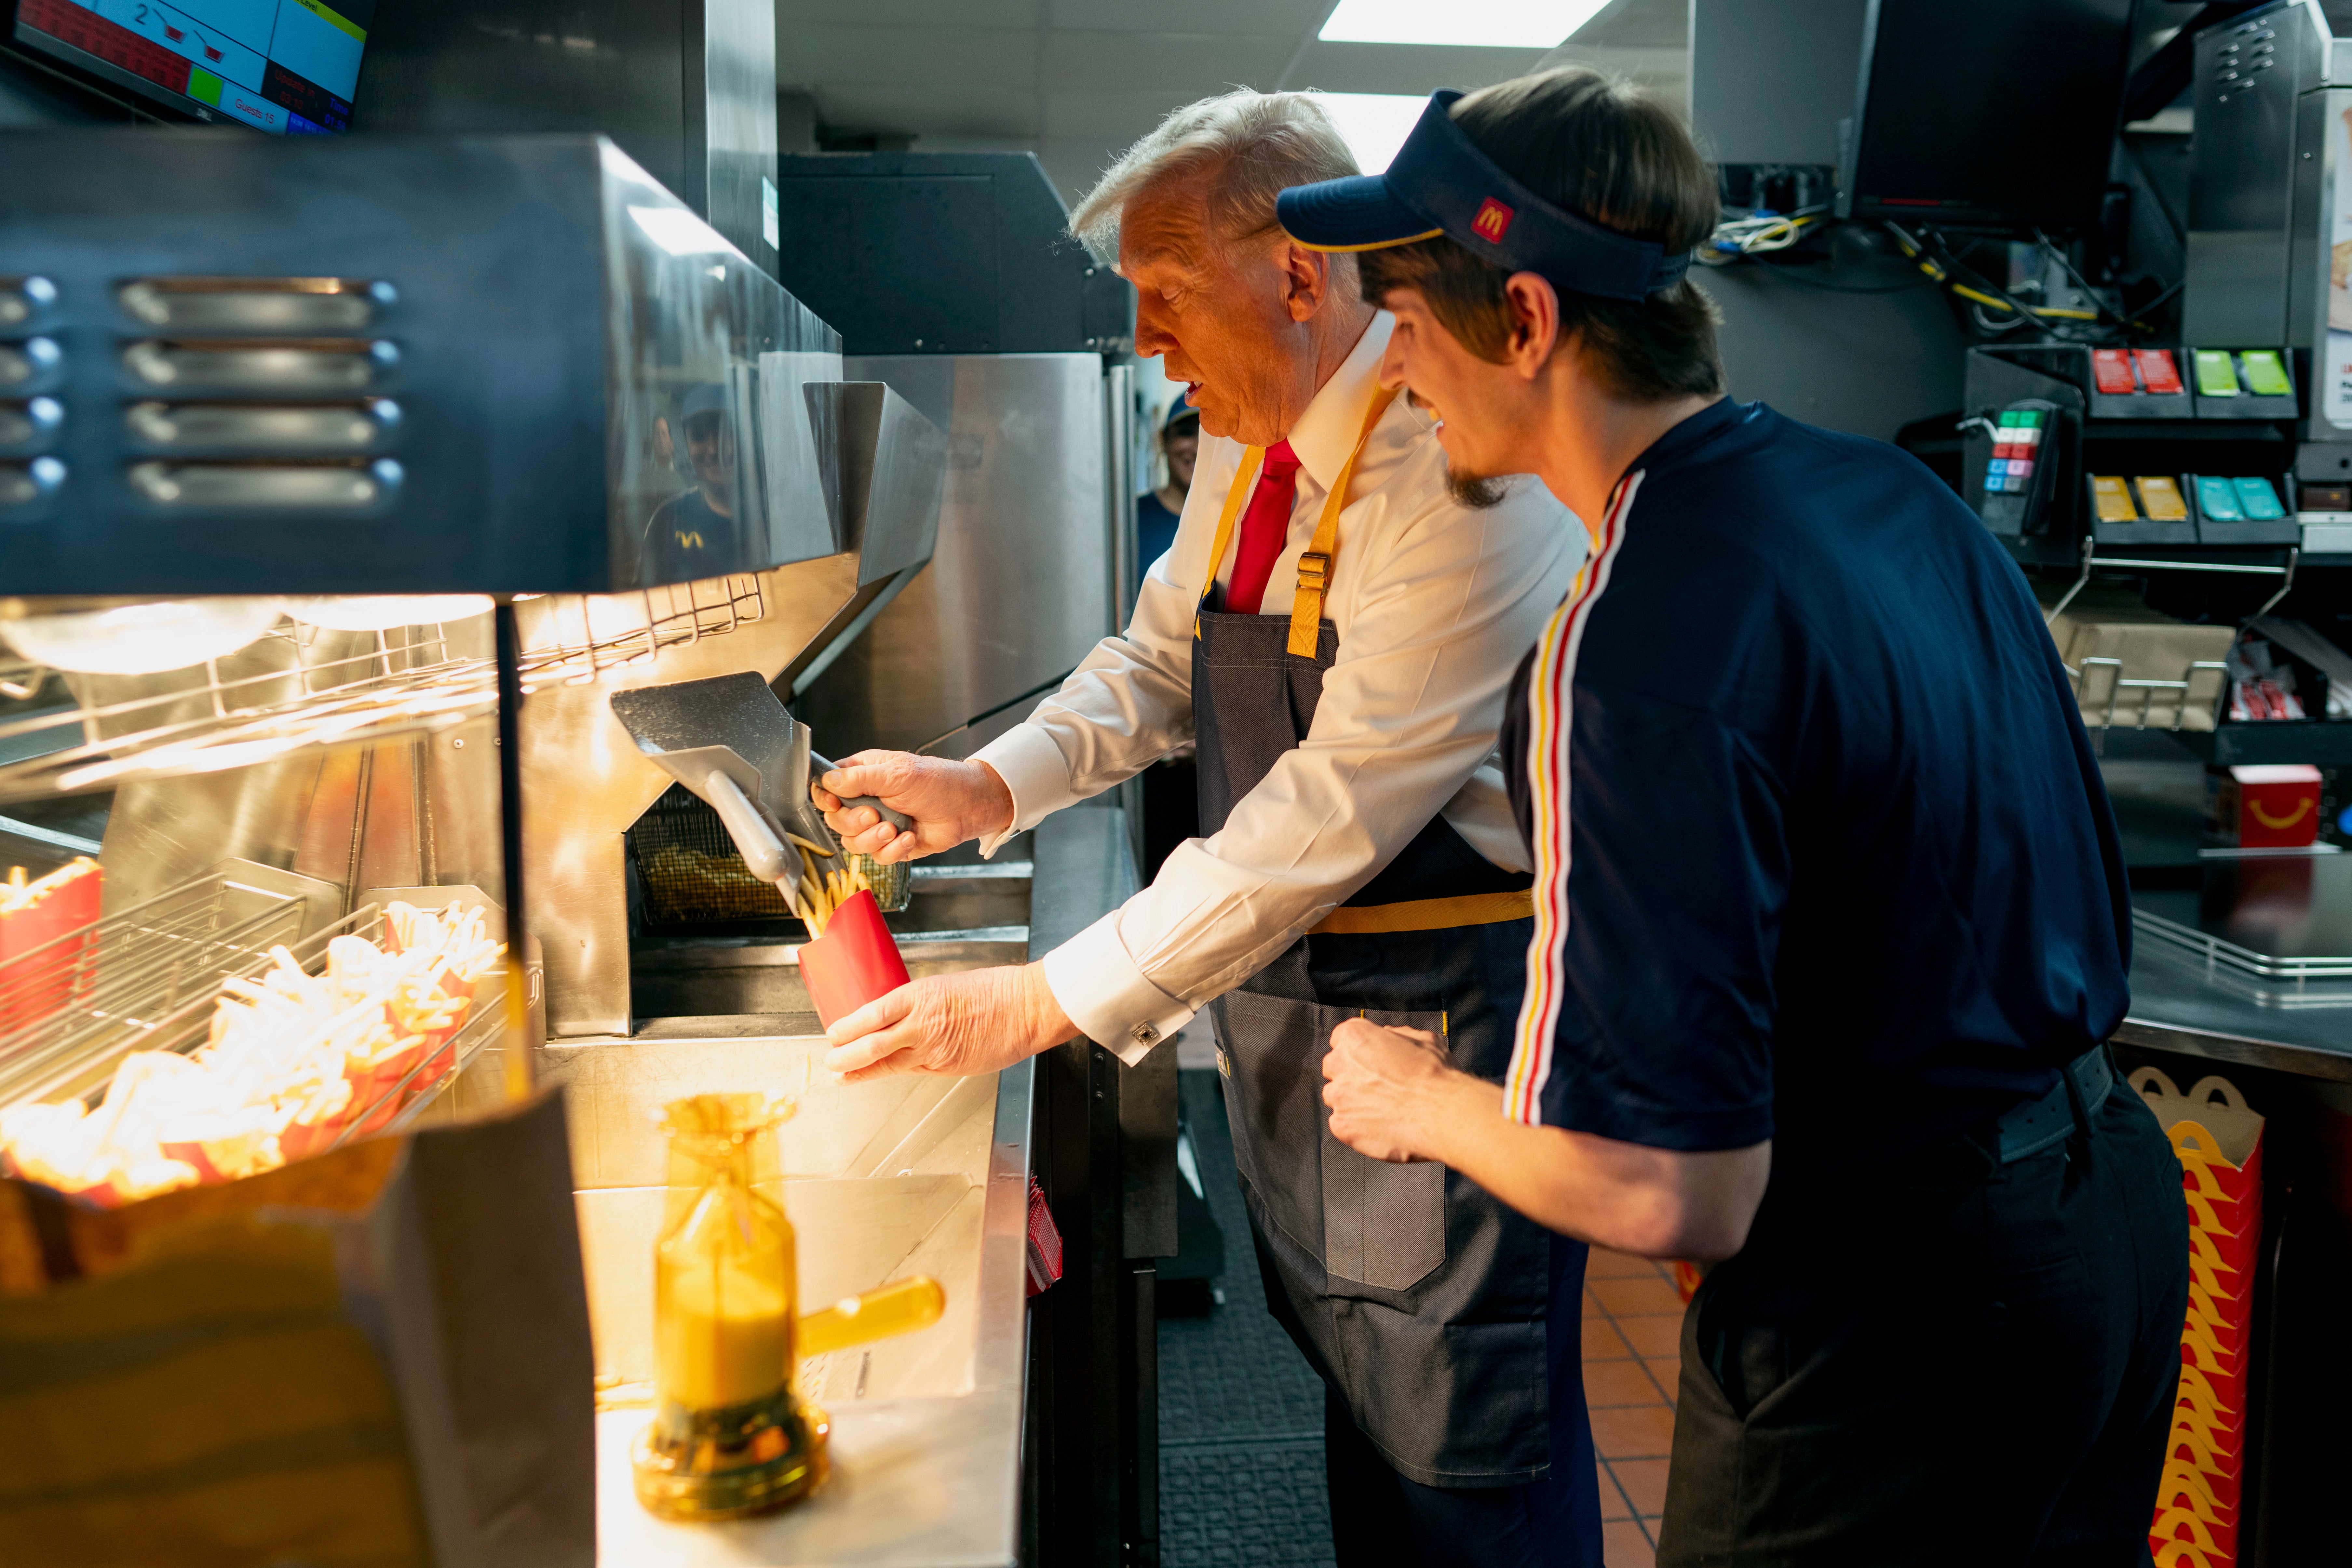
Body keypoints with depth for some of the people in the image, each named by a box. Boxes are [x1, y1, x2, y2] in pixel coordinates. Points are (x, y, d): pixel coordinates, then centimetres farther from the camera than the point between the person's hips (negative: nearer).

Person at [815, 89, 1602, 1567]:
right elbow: (1158, 665, 15)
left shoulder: (1466, 473, -23)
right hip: (1282, 1005, 8)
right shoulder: (1247, 453, 6)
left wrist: (1052, 1003, -25)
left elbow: (1339, 807, -27)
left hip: (1449, 1009, -8)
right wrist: (991, 789, -4)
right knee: (1360, 1406, 23)